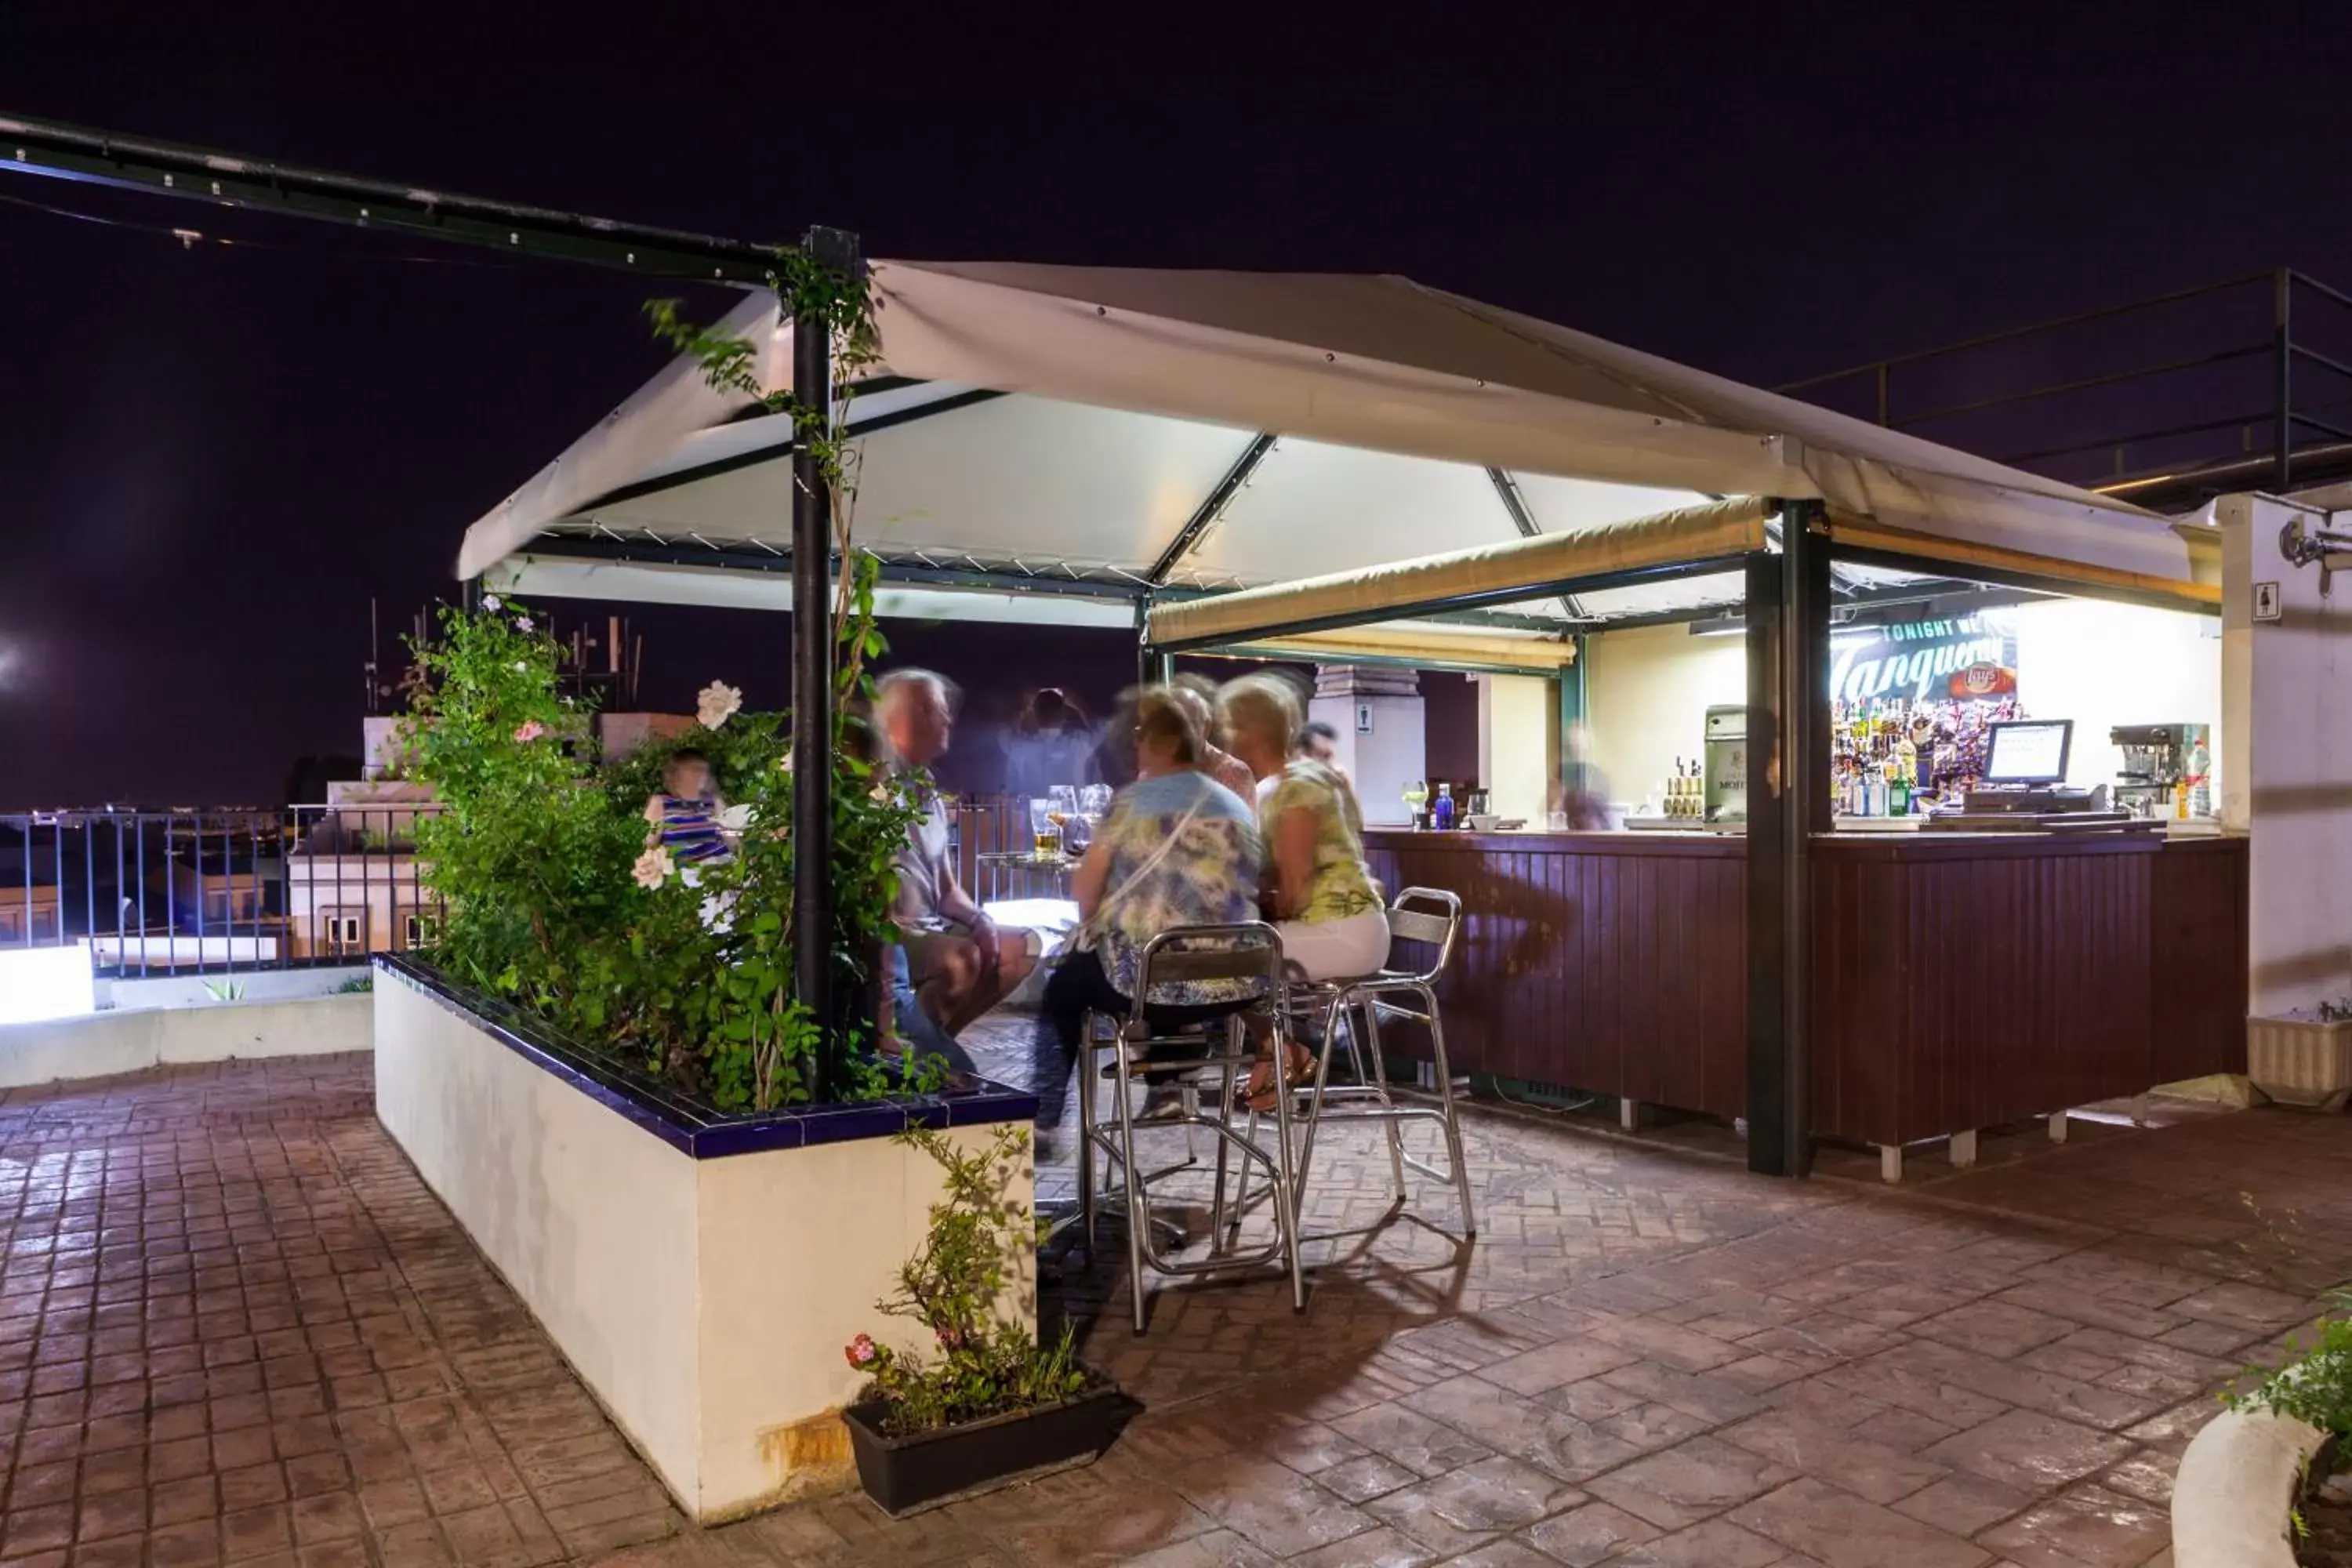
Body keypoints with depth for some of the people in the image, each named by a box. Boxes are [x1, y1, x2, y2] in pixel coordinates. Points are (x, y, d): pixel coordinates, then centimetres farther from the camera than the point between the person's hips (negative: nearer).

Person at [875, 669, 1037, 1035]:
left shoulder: (931, 796, 15)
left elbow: (947, 889, 17)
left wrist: (979, 920, -1)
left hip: (931, 925, 10)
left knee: (1019, 947, 3)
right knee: (962, 957, -32)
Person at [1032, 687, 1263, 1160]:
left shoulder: (1133, 799, -3)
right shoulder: (1240, 808, 11)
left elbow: (1085, 887, -3)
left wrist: (1093, 929, 19)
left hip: (1144, 977, -5)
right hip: (1229, 984, 5)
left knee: (1063, 988, 25)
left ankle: (1045, 1126, 22)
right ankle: (1167, 1086, 37)